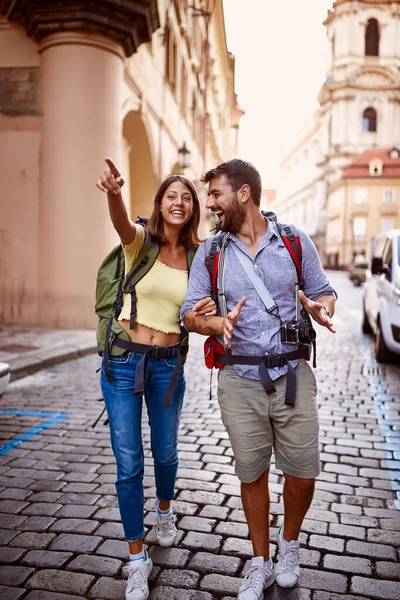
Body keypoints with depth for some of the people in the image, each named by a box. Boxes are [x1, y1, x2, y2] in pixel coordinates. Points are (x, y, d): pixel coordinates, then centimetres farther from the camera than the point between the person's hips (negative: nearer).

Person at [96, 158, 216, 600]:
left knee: (165, 453, 18)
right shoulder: (140, 241, -5)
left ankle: (165, 511, 51)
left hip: (168, 364, 3)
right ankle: (137, 559, 22)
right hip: (123, 361, -2)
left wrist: (207, 314, -16)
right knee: (128, 464, 3)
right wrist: (113, 193, -52)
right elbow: (120, 221, -30)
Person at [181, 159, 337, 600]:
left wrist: (322, 310, -15)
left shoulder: (295, 242, 2)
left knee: (302, 471, 7)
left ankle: (289, 543, 39)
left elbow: (323, 292, 9)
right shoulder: (209, 253, 3)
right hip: (240, 381, 0)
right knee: (252, 474, 11)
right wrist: (218, 323, -20)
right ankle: (260, 565, 33)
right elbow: (190, 312, 2)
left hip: (292, 375, 0)